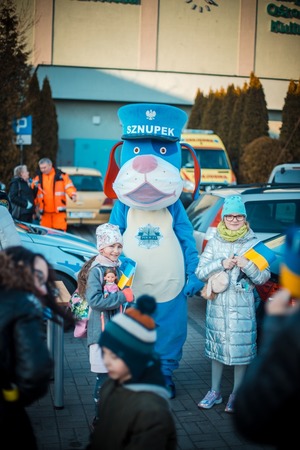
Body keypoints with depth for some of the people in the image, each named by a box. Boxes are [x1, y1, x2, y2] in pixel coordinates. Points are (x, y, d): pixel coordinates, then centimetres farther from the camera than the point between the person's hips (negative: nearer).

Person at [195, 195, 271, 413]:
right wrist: (222, 264, -14)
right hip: (217, 303, 2)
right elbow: (200, 272, 0)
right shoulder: (215, 242, 4)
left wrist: (247, 265, -19)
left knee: (242, 348, 0)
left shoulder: (253, 243, 0)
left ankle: (236, 395, 15)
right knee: (217, 346, 11)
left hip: (243, 305, -2)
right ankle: (215, 392, 25)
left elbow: (264, 277, -2)